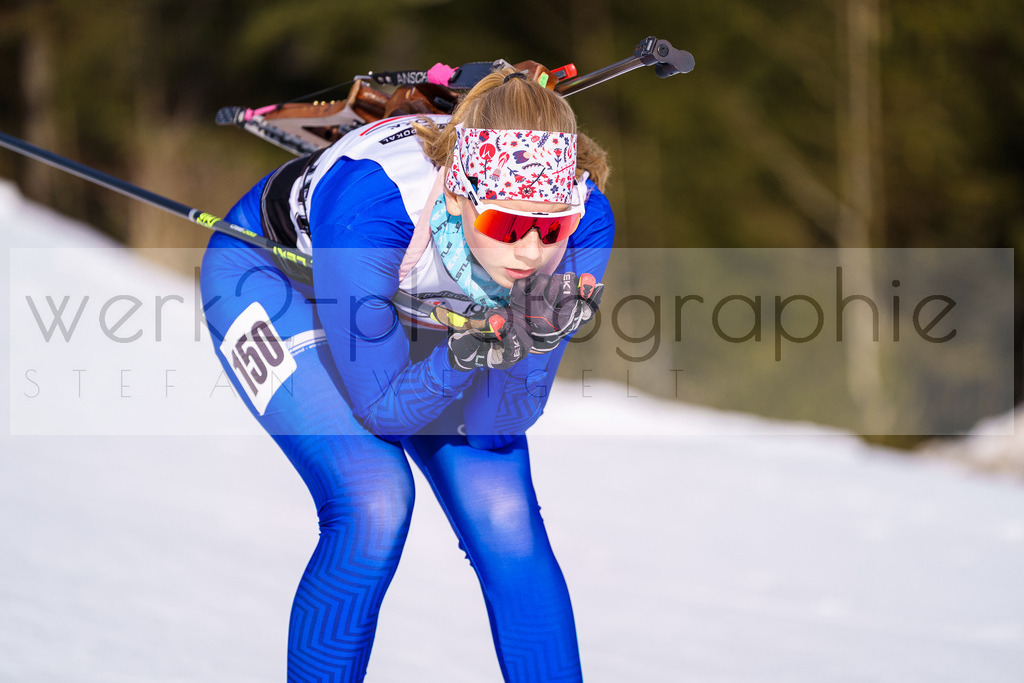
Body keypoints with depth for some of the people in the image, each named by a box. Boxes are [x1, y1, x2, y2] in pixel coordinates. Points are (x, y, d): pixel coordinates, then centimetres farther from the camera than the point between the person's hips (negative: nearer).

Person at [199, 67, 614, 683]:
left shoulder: (582, 219, -30)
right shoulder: (373, 202, -42)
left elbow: (498, 428, -21)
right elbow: (383, 408, -30)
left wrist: (534, 343, -41)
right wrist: (468, 352, -49)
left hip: (418, 303, 4)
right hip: (272, 271, -4)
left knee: (504, 512, -10)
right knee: (375, 501, -23)